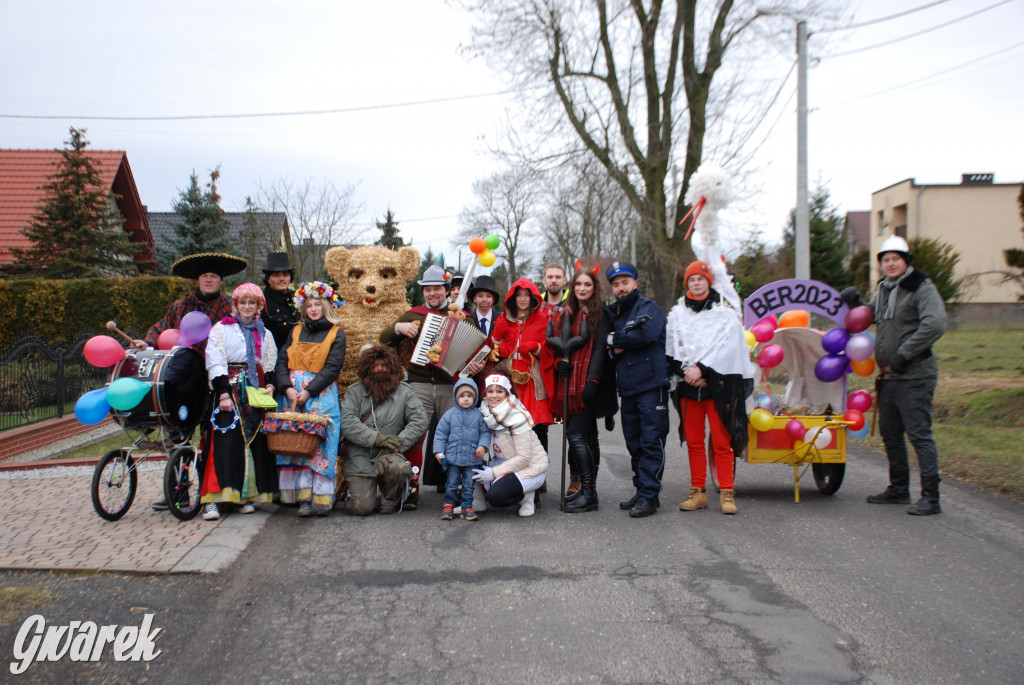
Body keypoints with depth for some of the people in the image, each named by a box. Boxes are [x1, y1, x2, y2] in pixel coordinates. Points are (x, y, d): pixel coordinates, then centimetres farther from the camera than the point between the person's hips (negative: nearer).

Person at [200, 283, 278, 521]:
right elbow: (215, 364, -2)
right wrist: (223, 393, -13)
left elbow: (270, 366, 19)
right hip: (230, 388, -4)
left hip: (256, 392, 4)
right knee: (225, 441, -13)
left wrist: (269, 386, -1)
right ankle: (211, 499, -15)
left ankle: (247, 495, 7)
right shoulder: (221, 329, 7)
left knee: (255, 441, 0)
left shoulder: (265, 334, 20)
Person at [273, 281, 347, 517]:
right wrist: (287, 387, -9)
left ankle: (322, 499, -6)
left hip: (321, 395, -4)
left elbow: (332, 368, -6)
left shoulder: (336, 334, 3)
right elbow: (282, 361, 8)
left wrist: (308, 391, -16)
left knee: (320, 444, -8)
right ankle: (304, 497, 3)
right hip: (293, 394, 4)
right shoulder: (296, 331, 15)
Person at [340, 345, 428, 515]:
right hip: (361, 458, 0)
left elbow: (419, 421, -5)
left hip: (388, 455, 0)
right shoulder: (355, 391, 6)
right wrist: (377, 438, -19)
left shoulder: (404, 391, 6)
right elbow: (347, 423, -7)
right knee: (361, 508, -15)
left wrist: (394, 447, -17)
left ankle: (390, 500, -1)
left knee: (398, 468, -35)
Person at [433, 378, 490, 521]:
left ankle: (467, 507, 17)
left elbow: (485, 432, 6)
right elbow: (441, 433, 3)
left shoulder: (478, 415, 1)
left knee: (469, 485, 7)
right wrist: (439, 451, -4)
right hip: (453, 457, 0)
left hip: (472, 459, 0)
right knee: (451, 483, 9)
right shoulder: (450, 414, 1)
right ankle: (448, 505, 20)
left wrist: (482, 446, -10)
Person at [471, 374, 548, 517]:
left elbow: (524, 458, -22)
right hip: (506, 464, 7)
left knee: (495, 496, -27)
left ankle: (526, 497, -2)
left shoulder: (518, 418, -21)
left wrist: (494, 472, -23)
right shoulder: (487, 414, -1)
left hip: (531, 467, -7)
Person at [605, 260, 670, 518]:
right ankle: (641, 491, 19)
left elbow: (647, 334, -20)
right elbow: (611, 350, 16)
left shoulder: (649, 308, -2)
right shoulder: (613, 313, 19)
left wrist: (615, 340, -7)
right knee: (635, 445, 11)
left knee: (651, 443, -7)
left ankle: (649, 497, -5)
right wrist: (620, 345, -7)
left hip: (651, 386, -7)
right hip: (628, 389, 7)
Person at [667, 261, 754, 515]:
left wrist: (701, 368, -14)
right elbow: (672, 349, 8)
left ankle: (727, 493, 2)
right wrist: (688, 371, -7)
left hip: (719, 383, -3)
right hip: (688, 385, 3)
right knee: (693, 442, 6)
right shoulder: (677, 313, 14)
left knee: (722, 442, -5)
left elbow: (725, 347, -7)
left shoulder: (725, 311, 4)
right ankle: (697, 492, 13)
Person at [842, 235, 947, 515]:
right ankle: (899, 489, 29)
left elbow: (935, 325, -22)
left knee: (919, 434, -8)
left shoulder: (922, 288, -9)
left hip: (914, 377, -9)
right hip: (888, 377, 9)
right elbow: (870, 317, 32)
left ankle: (930, 497, -2)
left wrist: (904, 354, -22)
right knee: (890, 433, 15)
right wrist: (855, 305, 10)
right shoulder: (884, 290, 16)